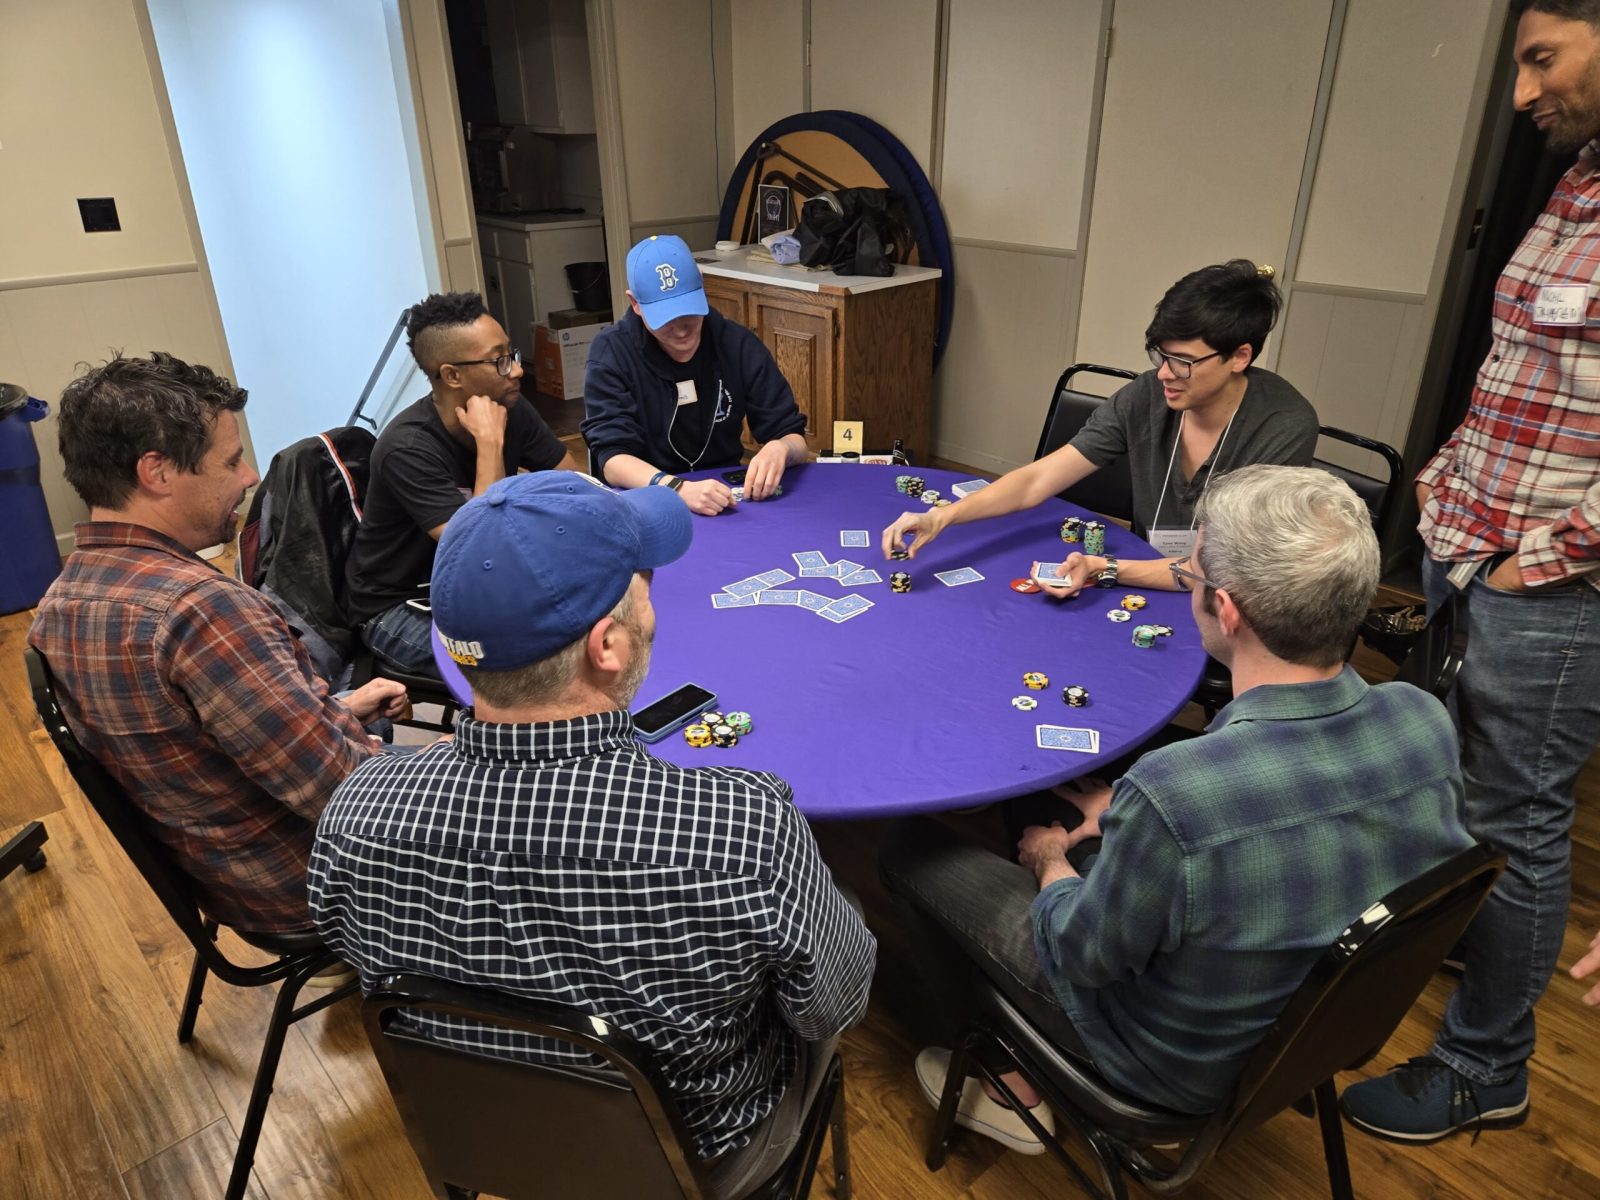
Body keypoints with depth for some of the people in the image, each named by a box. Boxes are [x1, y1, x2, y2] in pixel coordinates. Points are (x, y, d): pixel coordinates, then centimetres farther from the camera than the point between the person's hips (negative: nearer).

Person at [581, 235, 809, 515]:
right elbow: (612, 457, -18)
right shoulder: (611, 353, -9)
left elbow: (794, 437, -1)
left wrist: (778, 449, -25)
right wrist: (678, 489, -36)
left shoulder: (738, 344, -3)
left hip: (725, 492, 2)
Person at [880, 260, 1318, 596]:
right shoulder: (1147, 397, -9)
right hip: (1147, 584, 4)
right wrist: (941, 517, -25)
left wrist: (1106, 570, -34)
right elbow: (1036, 480, -11)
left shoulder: (1285, 429, -21)